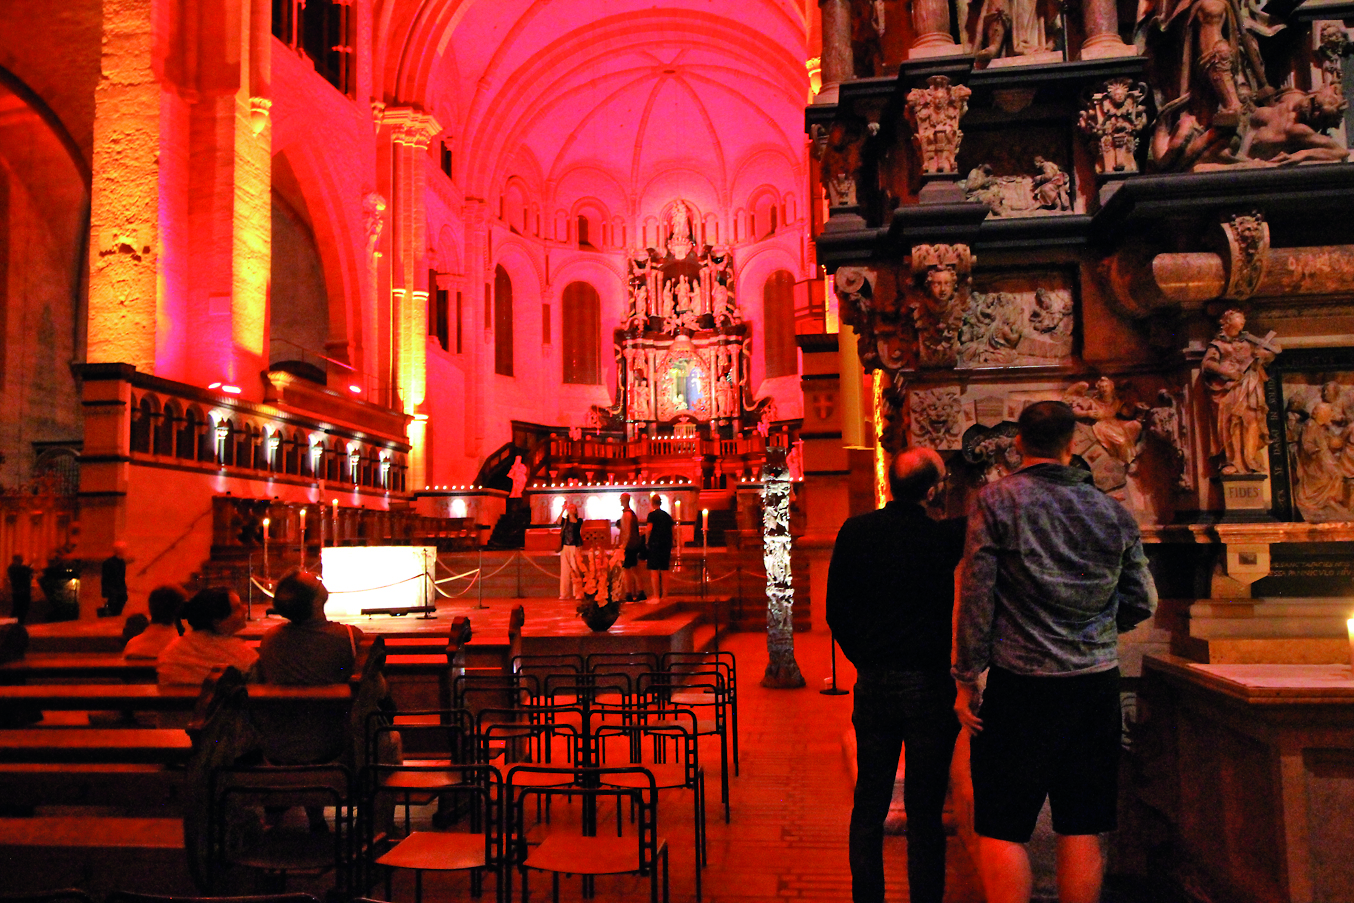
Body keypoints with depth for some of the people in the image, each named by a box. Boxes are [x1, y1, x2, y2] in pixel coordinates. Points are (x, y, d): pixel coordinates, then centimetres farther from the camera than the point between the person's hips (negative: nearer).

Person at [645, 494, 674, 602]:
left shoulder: (652, 514, -6)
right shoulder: (667, 516, 13)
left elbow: (649, 529, -15)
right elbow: (671, 532, 15)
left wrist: (647, 543, -3)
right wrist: (670, 548, 21)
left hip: (655, 544, -6)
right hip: (666, 545, 6)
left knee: (654, 571, -5)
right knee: (664, 571, 11)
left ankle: (656, 596, -10)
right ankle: (664, 595, 13)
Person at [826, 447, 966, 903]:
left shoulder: (854, 532, -3)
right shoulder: (950, 536, -14)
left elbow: (835, 610, 3)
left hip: (873, 683, 3)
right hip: (931, 685, -3)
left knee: (869, 804, 14)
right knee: (925, 810, 8)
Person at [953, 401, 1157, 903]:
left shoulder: (997, 500, -5)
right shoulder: (1112, 511, 6)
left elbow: (976, 597, -9)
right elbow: (1143, 602, 11)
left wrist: (967, 679, -4)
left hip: (1022, 680, -4)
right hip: (1097, 684, 4)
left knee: (1001, 829, 3)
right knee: (1081, 828, 11)